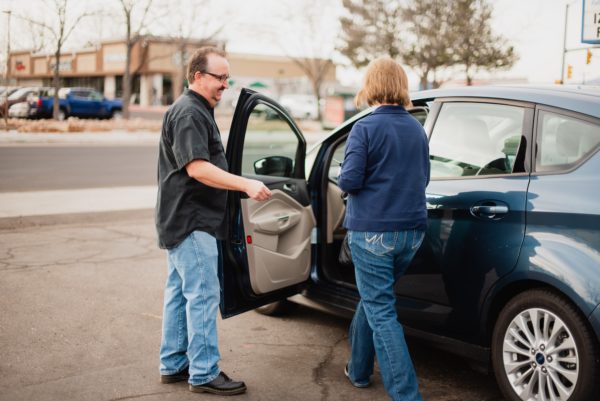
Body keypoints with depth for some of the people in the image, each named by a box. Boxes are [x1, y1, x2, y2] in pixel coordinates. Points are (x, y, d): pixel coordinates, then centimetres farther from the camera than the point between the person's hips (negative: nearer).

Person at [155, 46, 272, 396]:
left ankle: (173, 365, 23)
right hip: (191, 222, -11)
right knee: (203, 295, -8)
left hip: (184, 220, 11)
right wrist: (246, 184, -32)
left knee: (180, 292, 14)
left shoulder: (198, 111, 18)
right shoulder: (188, 113, -15)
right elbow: (196, 168, -26)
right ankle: (204, 374, -2)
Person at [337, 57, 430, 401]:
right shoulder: (416, 128, 8)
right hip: (412, 231, 7)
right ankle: (359, 369, 37)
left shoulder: (366, 129, -12)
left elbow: (349, 181, -16)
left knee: (381, 311, -1)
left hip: (373, 231, -7)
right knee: (373, 297, 23)